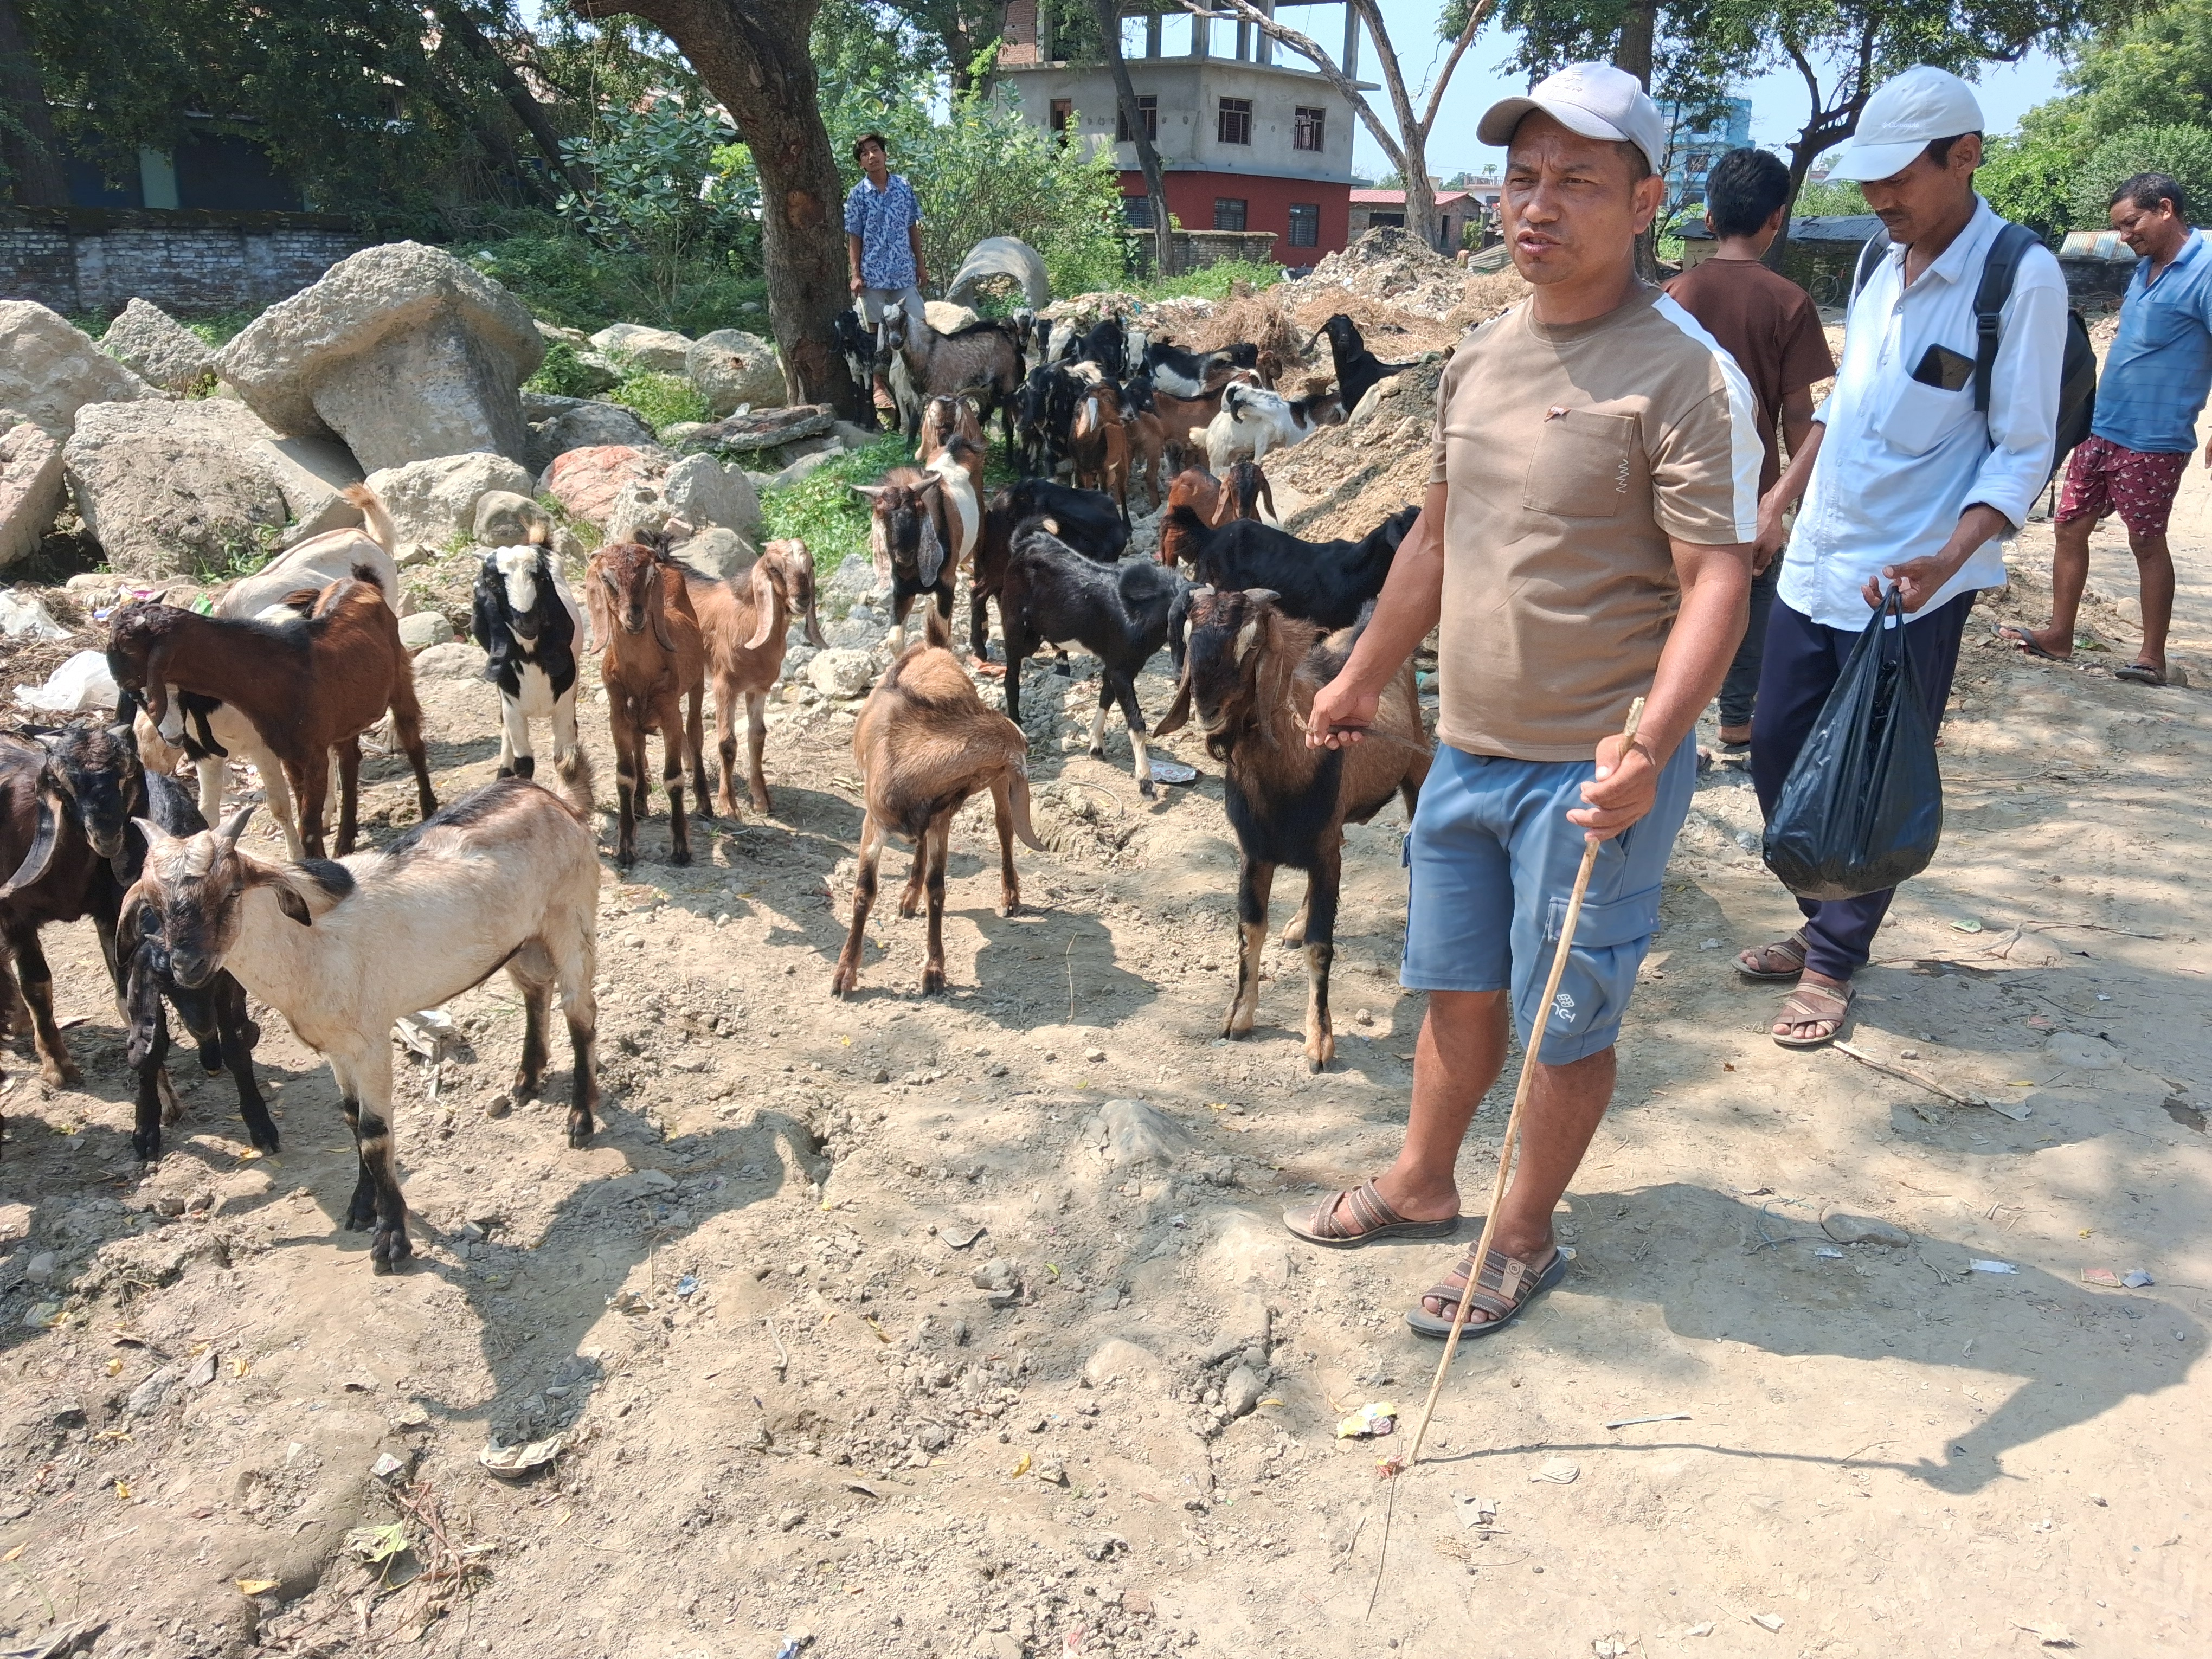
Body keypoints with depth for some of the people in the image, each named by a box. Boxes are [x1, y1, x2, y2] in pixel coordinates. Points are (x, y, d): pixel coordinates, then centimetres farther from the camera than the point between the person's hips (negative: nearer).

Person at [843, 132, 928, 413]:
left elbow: (913, 228, 10)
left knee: (916, 326, -1)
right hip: (873, 274, -2)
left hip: (904, 272, 2)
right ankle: (879, 386, 13)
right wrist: (856, 274, -7)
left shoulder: (904, 187, 4)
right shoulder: (857, 195, -2)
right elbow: (854, 237, -1)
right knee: (876, 330, 5)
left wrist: (921, 263, 8)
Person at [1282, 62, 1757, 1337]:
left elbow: (1717, 584, -20)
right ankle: (1421, 1186, 40)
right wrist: (1364, 677, 23)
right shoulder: (1481, 358, 8)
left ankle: (1526, 1241, 29)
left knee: (1565, 1023, 8)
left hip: (1597, 772, -7)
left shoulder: (1685, 374, -15)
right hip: (1468, 750, 7)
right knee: (1458, 987, 20)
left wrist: (1650, 743, -34)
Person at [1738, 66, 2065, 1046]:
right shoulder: (1886, 260, 8)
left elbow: (2024, 450, -14)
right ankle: (1821, 927, 31)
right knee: (1778, 752, 13)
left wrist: (1948, 559, -27)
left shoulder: (2022, 279, -13)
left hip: (1909, 586, -7)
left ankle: (1832, 966, 18)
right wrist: (1782, 496, 18)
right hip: (1816, 561, 7)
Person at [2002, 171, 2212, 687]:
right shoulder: (2146, 268, 11)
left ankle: (2153, 658, 12)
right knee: (2069, 528, 9)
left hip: (2153, 442, -8)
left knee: (2147, 544, 1)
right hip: (2102, 429, 8)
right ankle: (2059, 634, 19)